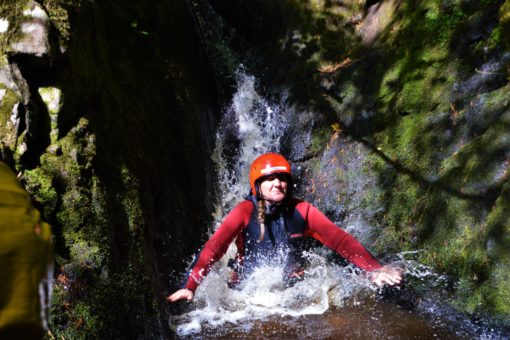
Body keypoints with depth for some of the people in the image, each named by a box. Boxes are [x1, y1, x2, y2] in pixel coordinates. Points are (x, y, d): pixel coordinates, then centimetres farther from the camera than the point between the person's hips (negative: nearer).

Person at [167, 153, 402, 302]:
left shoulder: (301, 211, -5)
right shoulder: (245, 211, -11)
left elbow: (339, 239, -8)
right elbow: (214, 247, -20)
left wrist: (374, 269, -20)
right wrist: (190, 286, -33)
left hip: (293, 286, 2)